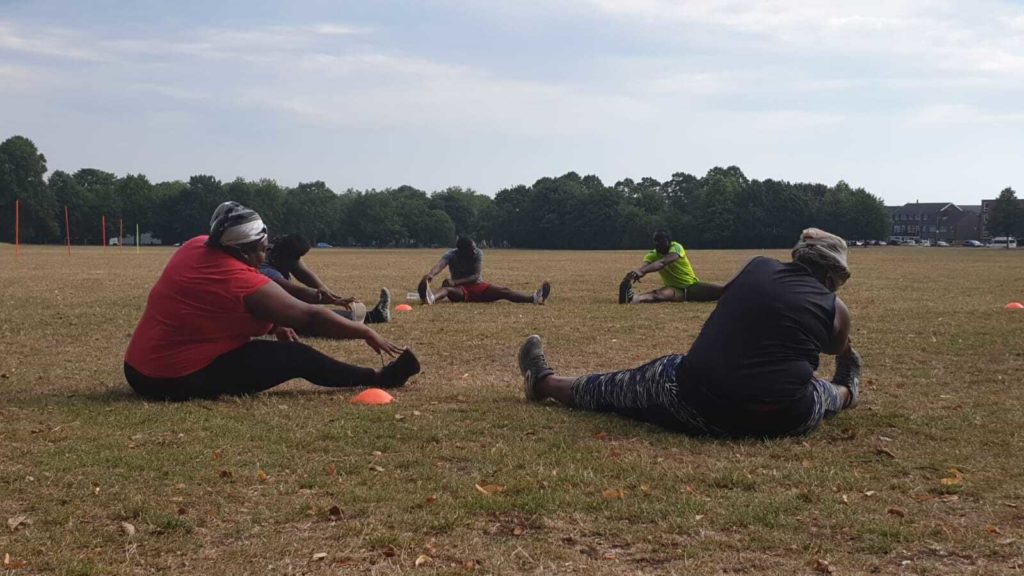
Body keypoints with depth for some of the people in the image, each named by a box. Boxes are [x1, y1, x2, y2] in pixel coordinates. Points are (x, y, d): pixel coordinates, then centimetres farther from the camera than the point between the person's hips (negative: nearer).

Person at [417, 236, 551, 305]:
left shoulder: (478, 254, -9)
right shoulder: (451, 255, -12)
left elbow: (475, 276, -19)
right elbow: (440, 265, -32)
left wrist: (455, 282, -33)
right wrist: (430, 274, -56)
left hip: (477, 286, 2)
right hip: (461, 290, -2)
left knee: (503, 291, -20)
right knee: (447, 289, -36)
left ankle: (534, 298, -39)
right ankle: (431, 297, -72)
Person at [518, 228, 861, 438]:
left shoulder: (756, 268, 8)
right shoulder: (836, 309, 5)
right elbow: (839, 350, 30)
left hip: (698, 408, 0)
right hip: (786, 421, 1)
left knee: (618, 386, 23)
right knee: (827, 391, 33)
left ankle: (544, 382, 45)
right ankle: (846, 391, 68)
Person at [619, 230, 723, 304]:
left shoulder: (676, 247, -14)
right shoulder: (653, 255, -3)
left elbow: (662, 262, -34)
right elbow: (644, 267, -25)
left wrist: (642, 271, -52)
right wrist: (631, 277, -51)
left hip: (693, 286, 2)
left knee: (722, 291, -20)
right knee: (658, 294, -37)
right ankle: (633, 298, -69)